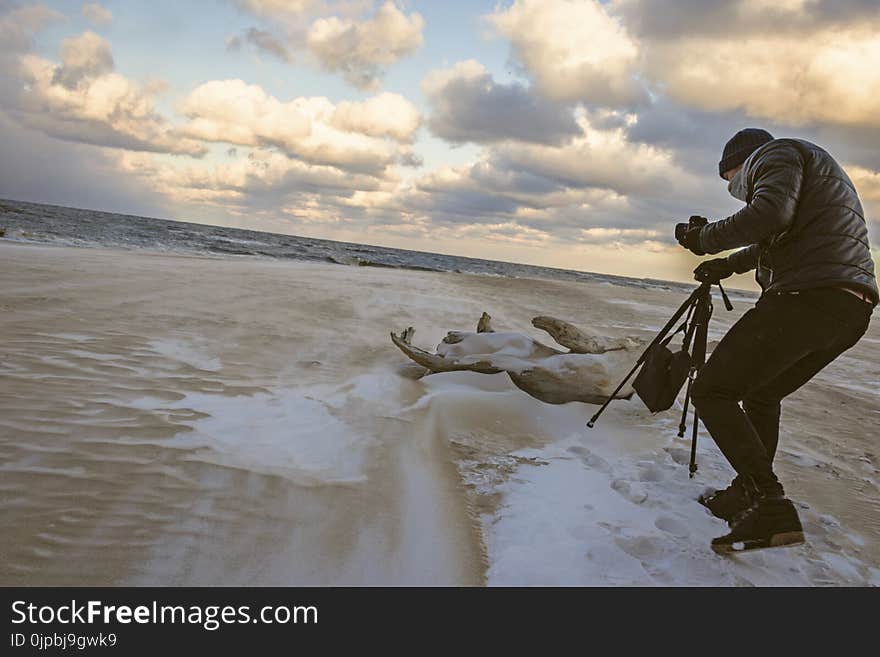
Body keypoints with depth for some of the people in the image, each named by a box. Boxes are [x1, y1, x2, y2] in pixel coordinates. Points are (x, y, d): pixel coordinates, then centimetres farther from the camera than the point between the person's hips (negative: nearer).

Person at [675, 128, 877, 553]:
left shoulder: (777, 153, 3)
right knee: (762, 395, 24)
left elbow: (770, 215, -17)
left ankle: (772, 507, -16)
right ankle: (749, 494, 27)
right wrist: (730, 264, 45)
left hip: (805, 298, -10)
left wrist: (705, 239, -5)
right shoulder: (816, 168, 32)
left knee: (710, 391, -9)